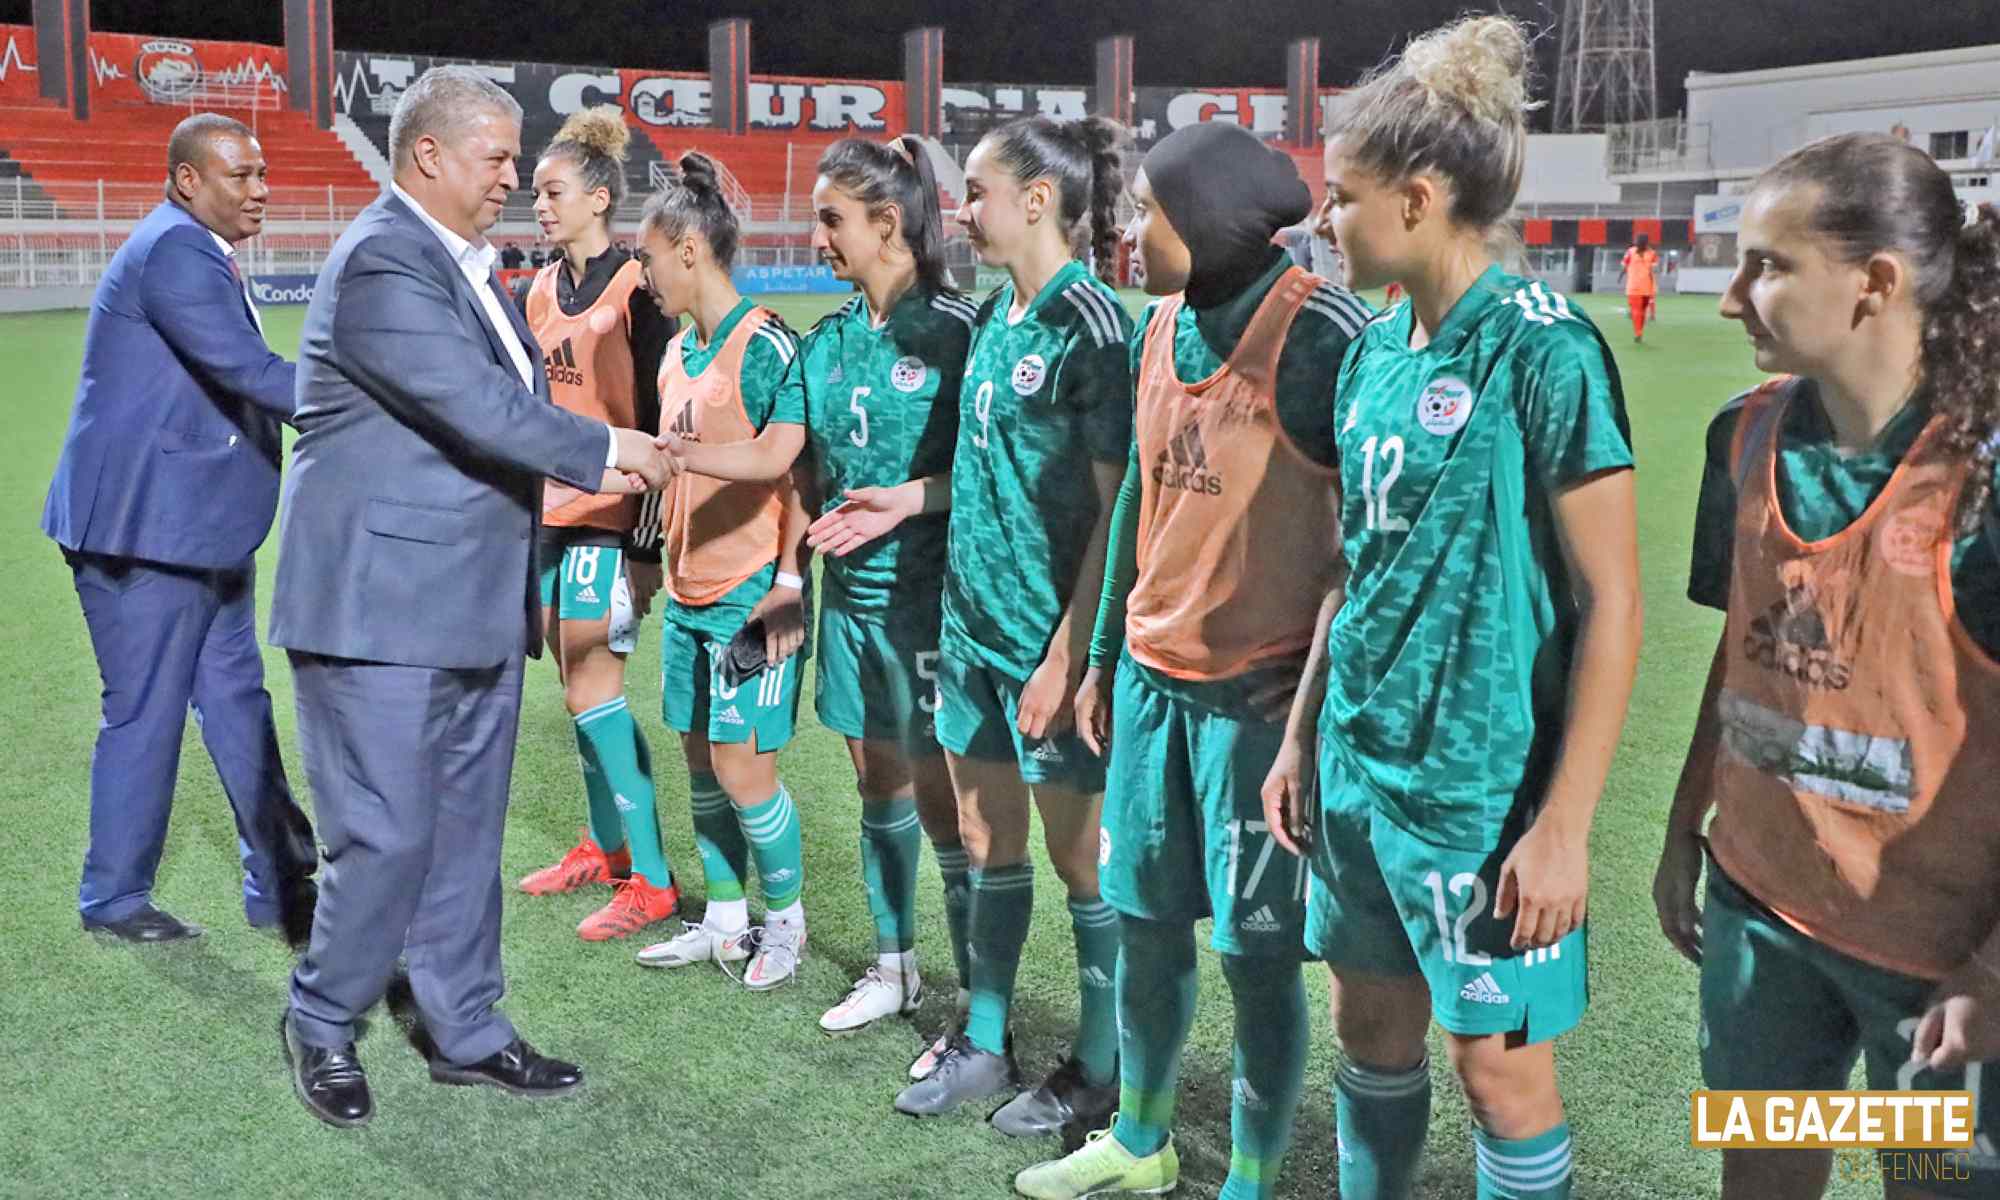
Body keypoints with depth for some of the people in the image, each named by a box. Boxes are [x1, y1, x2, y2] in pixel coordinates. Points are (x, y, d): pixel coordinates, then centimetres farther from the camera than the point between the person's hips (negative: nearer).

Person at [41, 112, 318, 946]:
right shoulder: (172, 251, -17)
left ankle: (281, 884, 21)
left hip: (201, 531, 10)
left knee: (238, 706, 13)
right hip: (144, 531, -10)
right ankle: (114, 899, 18)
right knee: (145, 716, 2)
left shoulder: (202, 256, 14)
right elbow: (247, 370, -27)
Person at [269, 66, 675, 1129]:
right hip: (383, 605, -9)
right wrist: (603, 450, -13)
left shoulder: (465, 261, 15)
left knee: (465, 834, 15)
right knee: (388, 837, -2)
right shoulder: (381, 262, -16)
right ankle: (320, 1028, 20)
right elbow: (477, 405, -22)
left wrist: (590, 458, 5)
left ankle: (466, 1032, 26)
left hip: (475, 604, 9)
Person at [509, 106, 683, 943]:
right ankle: (605, 847, 26)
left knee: (592, 690, -9)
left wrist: (648, 543, -15)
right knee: (577, 684, 12)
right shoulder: (542, 290, 12)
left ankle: (651, 881, -1)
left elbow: (657, 417, -13)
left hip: (610, 513, -7)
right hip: (550, 509, 7)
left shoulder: (635, 288, -10)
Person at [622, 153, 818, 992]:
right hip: (688, 589, 8)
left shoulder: (764, 346, -14)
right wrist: (651, 561, 19)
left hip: (750, 593, -8)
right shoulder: (677, 352, 11)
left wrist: (789, 583, -18)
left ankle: (785, 920, 17)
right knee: (700, 762, 14)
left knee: (742, 768, -3)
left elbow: (799, 471, -15)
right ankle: (725, 921, 27)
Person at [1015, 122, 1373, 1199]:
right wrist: (1105, 655, 18)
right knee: (1144, 921, 17)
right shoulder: (1160, 328, 8)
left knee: (1256, 949, 4)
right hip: (1152, 673, 7)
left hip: (1261, 690, -7)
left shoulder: (1319, 334, -16)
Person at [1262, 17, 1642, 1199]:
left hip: (1482, 782, -7)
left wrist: (1566, 822, -17)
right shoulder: (1376, 349, 6)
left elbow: (1612, 605, -15)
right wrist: (1302, 734, 14)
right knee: (1373, 1021, 18)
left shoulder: (1544, 350, -15)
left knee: (1500, 1057, 7)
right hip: (1361, 763, 7)